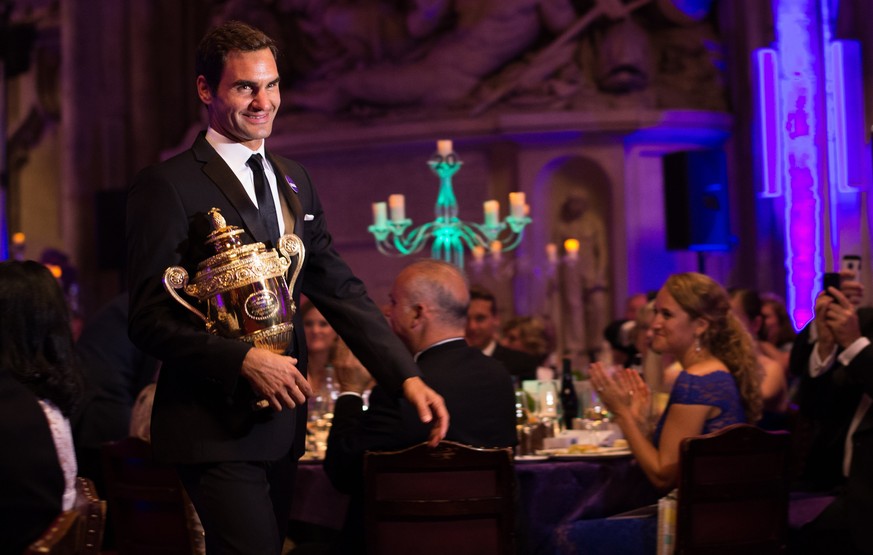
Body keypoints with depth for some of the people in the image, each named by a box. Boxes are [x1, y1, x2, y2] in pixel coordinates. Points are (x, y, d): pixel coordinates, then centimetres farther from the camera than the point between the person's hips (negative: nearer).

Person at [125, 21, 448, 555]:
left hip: (282, 424, 7)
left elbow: (340, 288, 9)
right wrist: (243, 359, -24)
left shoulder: (293, 181, 13)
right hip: (216, 428, -7)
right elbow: (151, 320, -12)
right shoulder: (167, 186, -9)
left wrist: (407, 375, -3)